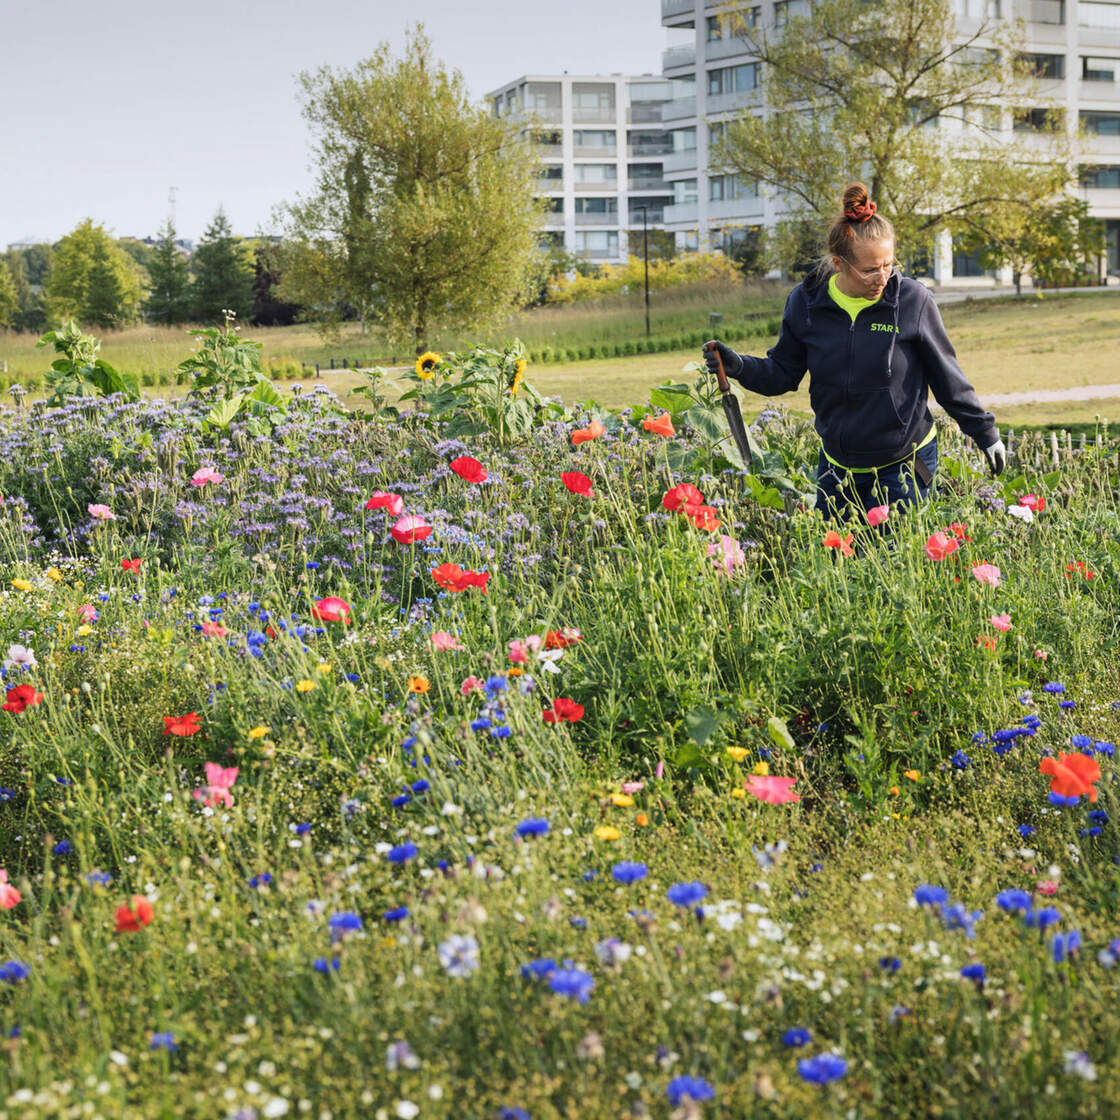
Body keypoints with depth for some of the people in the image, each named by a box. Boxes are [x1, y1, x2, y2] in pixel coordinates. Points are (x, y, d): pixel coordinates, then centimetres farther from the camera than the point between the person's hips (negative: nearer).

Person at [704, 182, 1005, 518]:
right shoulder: (806, 303, -7)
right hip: (836, 464, 3)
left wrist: (986, 434, 7)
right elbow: (783, 373, 6)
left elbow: (947, 378, -1)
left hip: (903, 465, -3)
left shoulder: (913, 301, -12)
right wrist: (740, 367, -12)